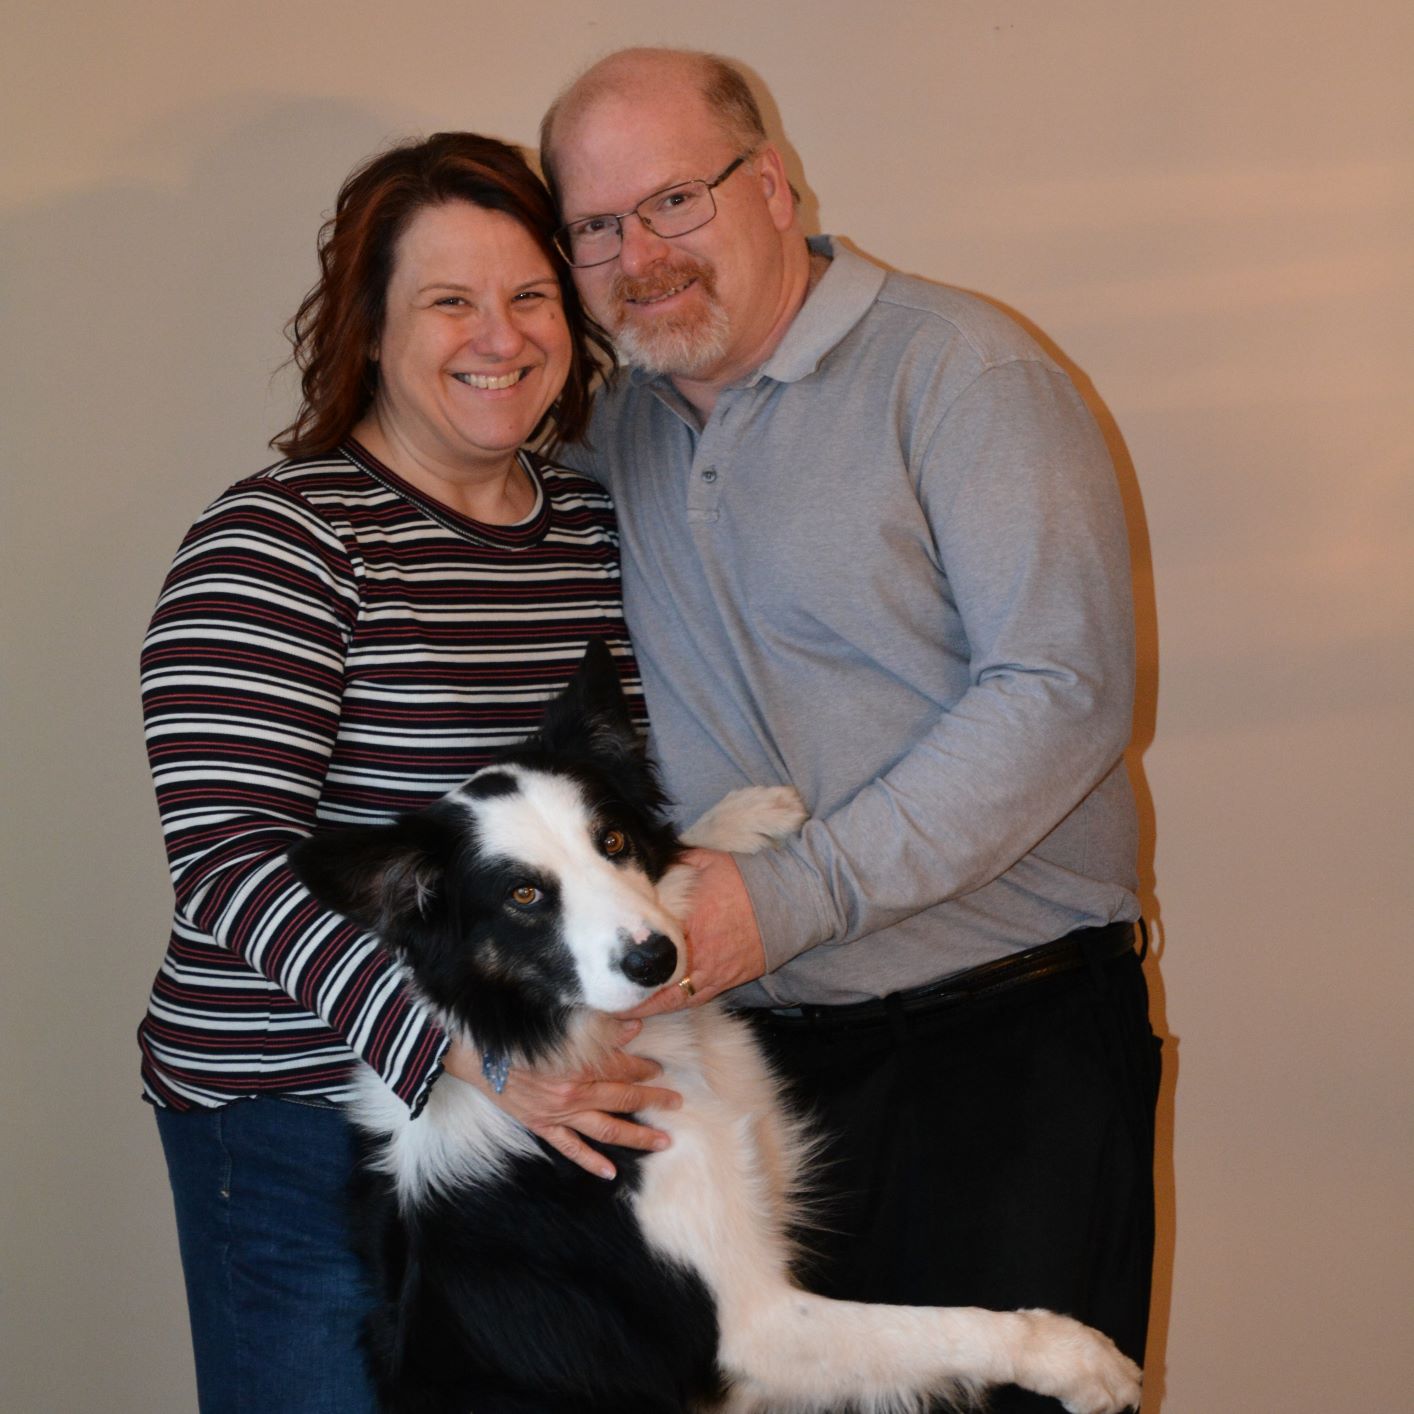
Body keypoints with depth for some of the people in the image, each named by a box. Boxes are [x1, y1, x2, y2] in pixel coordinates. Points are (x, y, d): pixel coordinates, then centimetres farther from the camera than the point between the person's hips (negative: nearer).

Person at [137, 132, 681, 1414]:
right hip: (307, 1118, -6)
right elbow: (225, 856, -20)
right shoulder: (280, 538, -12)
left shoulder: (599, 528, 8)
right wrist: (456, 1044, -28)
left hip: (567, 1105, 6)